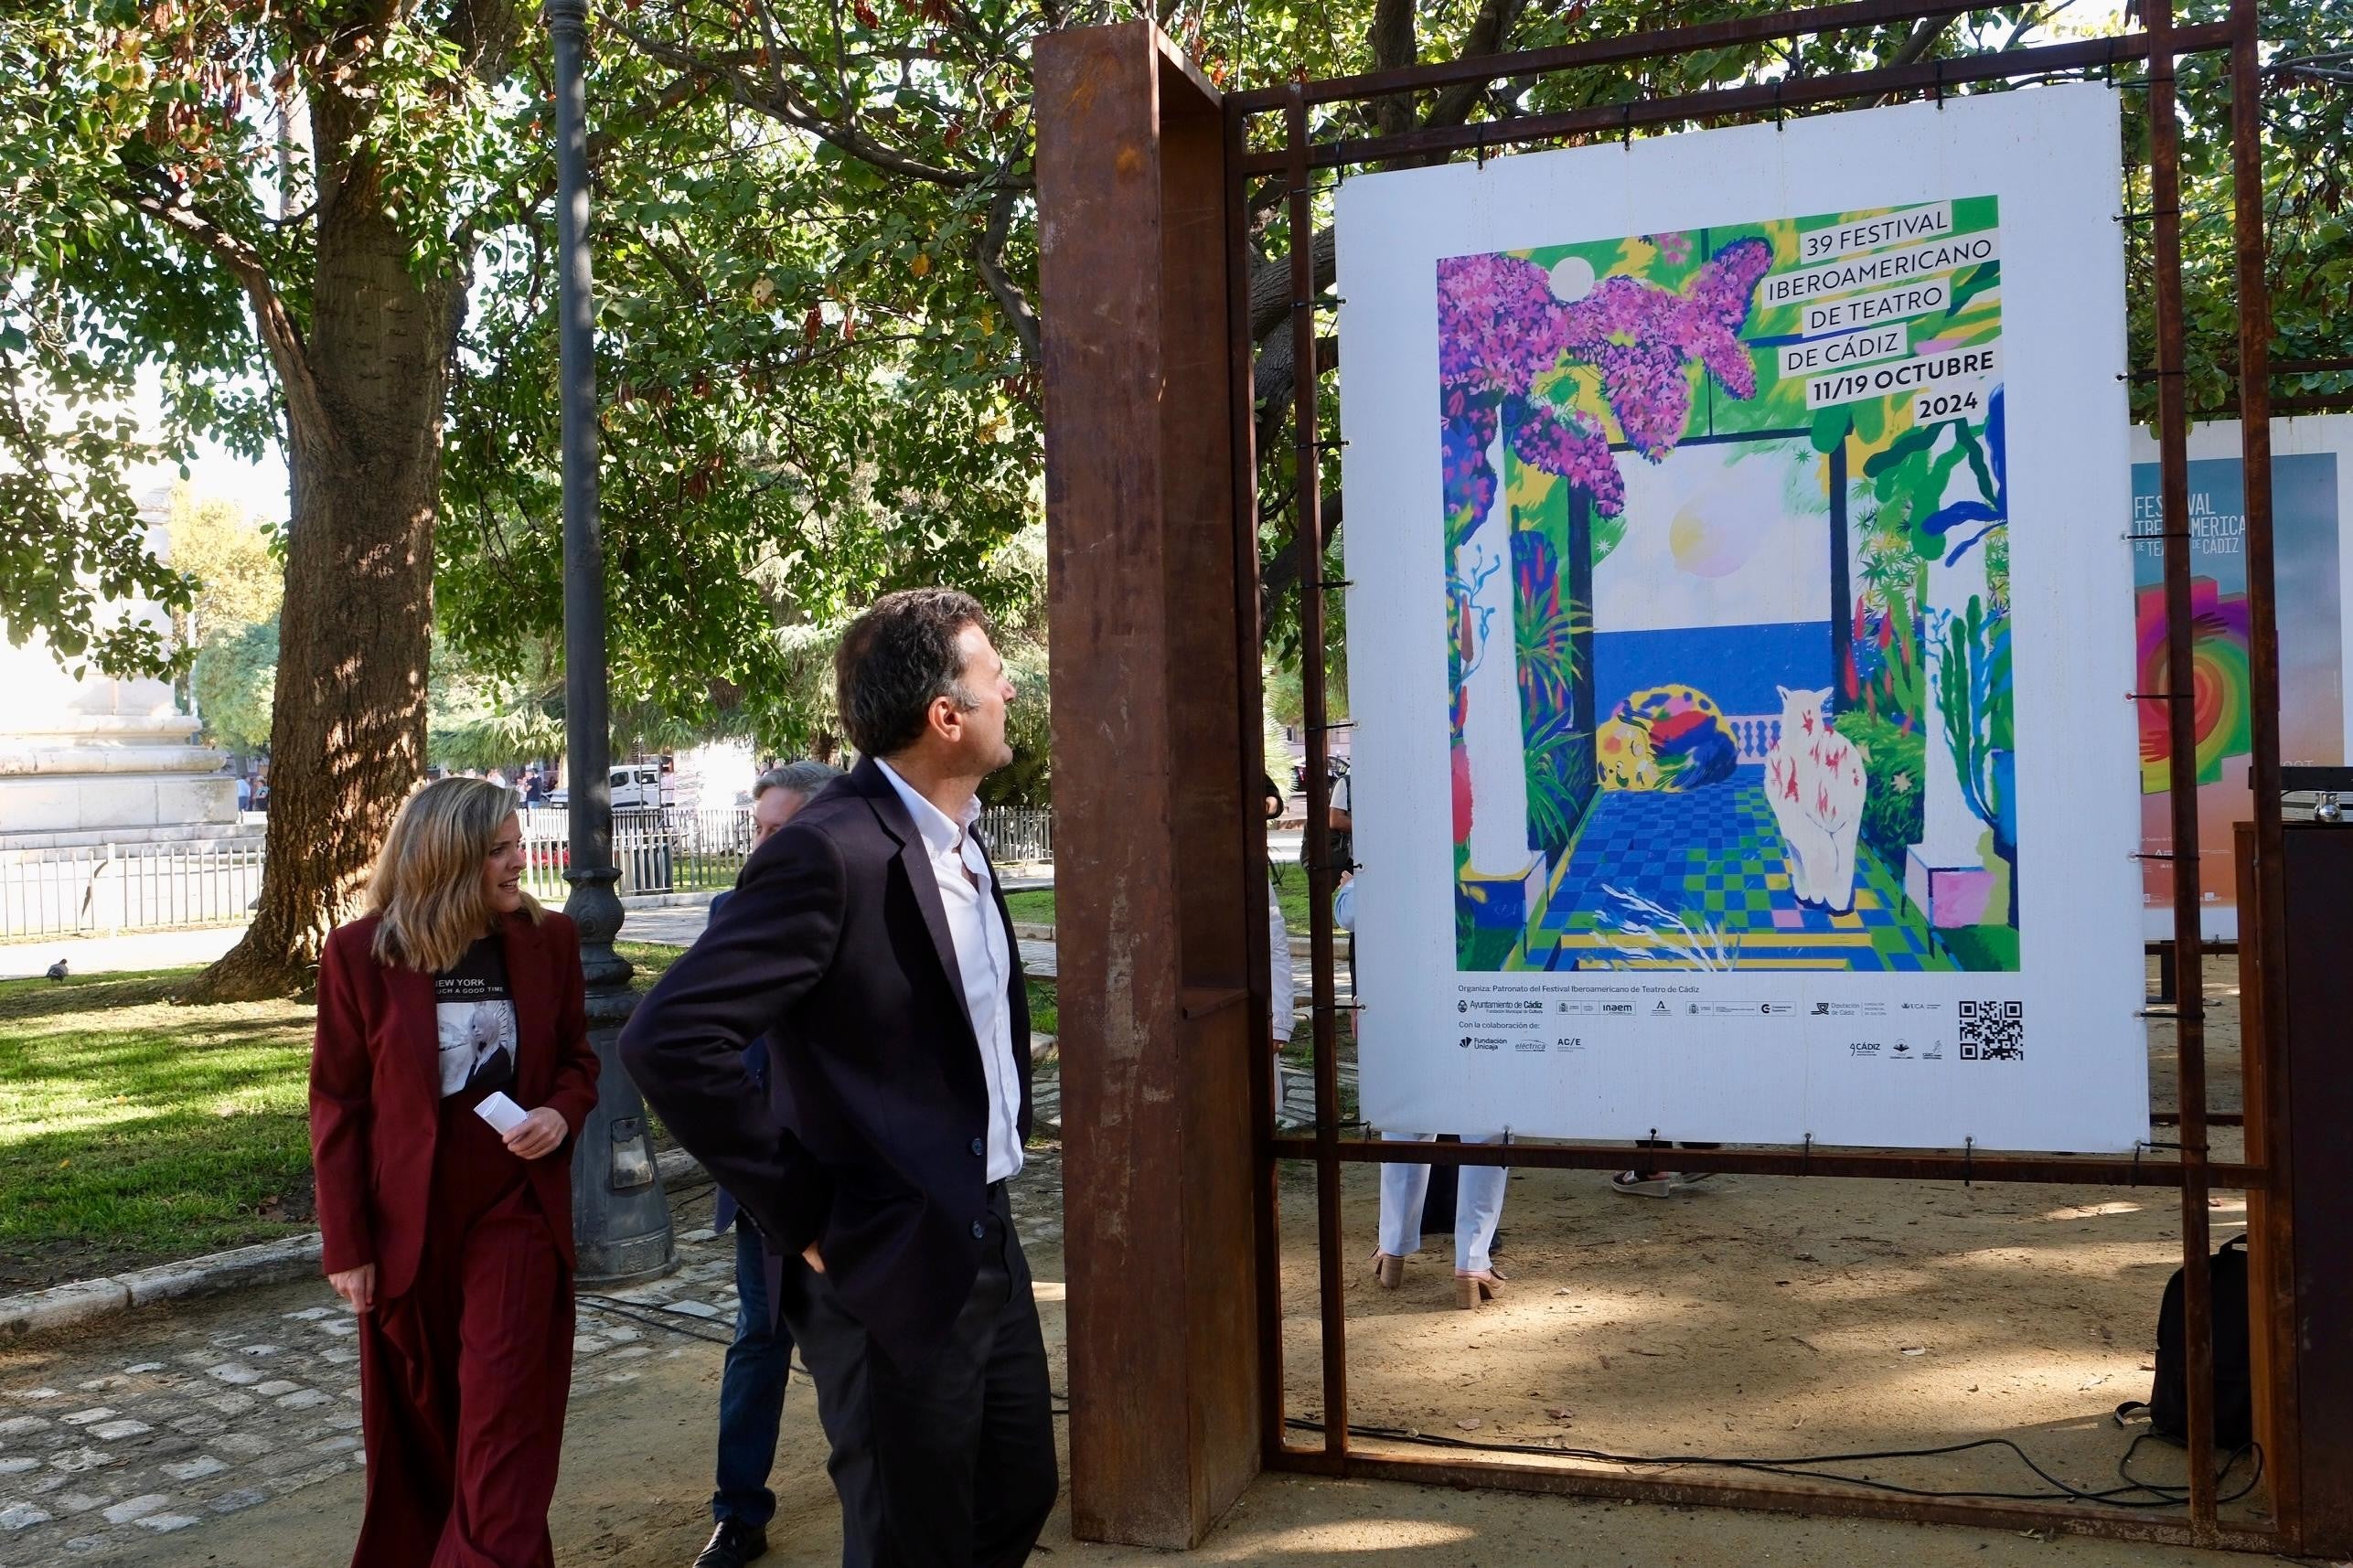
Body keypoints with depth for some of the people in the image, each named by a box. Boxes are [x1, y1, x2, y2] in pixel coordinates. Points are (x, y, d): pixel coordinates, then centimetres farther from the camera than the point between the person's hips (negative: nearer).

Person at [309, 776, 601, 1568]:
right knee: (418, 1423, 16)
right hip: (407, 1224, 0)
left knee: (504, 1421, -1)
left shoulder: (547, 938, -2)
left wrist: (561, 1114, -14)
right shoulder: (361, 952, -8)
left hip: (517, 1212, 0)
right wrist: (346, 1243, -5)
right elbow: (336, 1105, -4)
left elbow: (578, 1058, 9)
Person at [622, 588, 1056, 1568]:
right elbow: (667, 1043, -27)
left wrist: (1009, 1124, 12)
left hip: (988, 1243, 9)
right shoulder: (829, 854, -22)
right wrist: (804, 1220, -21)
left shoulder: (961, 837, 5)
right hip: (894, 1269, -8)